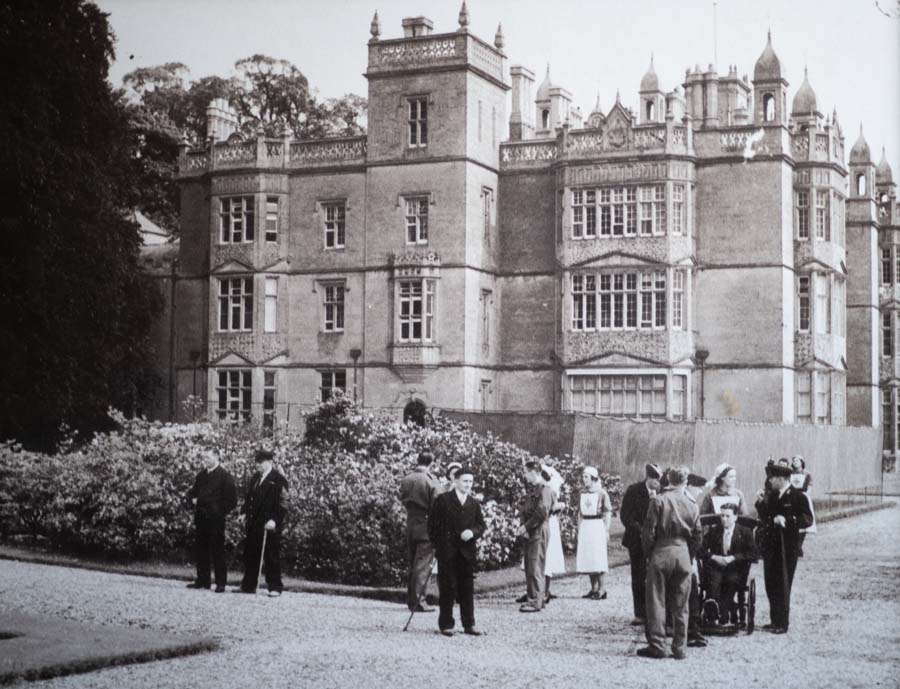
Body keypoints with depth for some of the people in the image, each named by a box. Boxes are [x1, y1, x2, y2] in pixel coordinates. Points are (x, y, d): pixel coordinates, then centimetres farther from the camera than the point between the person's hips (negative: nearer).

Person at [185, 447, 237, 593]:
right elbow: (192, 492, 25)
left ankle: (220, 583, -1)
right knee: (201, 550, 9)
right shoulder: (201, 475, 15)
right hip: (201, 519, 6)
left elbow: (232, 499, -6)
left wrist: (220, 512, -10)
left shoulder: (225, 476, -5)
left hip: (215, 519, -6)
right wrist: (193, 500, 5)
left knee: (217, 551, -4)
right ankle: (202, 580, 17)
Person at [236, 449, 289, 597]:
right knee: (250, 555, 10)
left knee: (271, 557, -3)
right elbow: (249, 496, 24)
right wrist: (245, 512, 12)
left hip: (270, 525, -7)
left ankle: (275, 588, 4)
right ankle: (248, 586, 18)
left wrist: (274, 520, -19)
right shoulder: (256, 477, 16)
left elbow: (283, 502, -12)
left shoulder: (278, 479, -8)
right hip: (254, 522, 7)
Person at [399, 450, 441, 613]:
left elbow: (402, 499, 8)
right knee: (423, 565, -2)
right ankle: (417, 602, -4)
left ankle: (410, 599, 21)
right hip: (426, 526, -6)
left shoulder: (405, 480, 2)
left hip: (410, 524, 6)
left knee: (412, 564, 16)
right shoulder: (431, 481, -14)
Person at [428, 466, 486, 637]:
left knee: (467, 588, 6)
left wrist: (473, 532, -10)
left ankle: (469, 624, 12)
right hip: (447, 551, -4)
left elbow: (481, 524, 11)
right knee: (447, 588, 0)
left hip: (467, 551, 4)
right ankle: (446, 624, 6)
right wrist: (436, 545, -4)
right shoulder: (443, 500, 0)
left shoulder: (474, 504, 12)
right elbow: (433, 523, 0)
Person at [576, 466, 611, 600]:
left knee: (597, 558, -7)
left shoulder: (602, 493, -5)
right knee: (586, 558, 5)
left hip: (597, 526, -6)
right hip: (585, 527, 6)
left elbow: (608, 513, -3)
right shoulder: (582, 494, 10)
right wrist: (579, 530, 12)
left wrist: (606, 530, -7)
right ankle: (594, 588, 12)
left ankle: (601, 589, -2)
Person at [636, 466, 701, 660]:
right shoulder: (692, 504, 3)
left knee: (657, 602, 4)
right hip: (683, 553, 3)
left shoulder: (659, 500, -7)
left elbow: (648, 531, -8)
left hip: (661, 551, -3)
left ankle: (656, 646, 4)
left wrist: (648, 551, 5)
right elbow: (697, 536, 5)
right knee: (680, 605, 8)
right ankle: (679, 648, 10)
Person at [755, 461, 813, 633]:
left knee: (782, 586, -1)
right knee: (771, 585, 12)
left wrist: (787, 520, -26)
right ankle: (775, 620, 23)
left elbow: (808, 520, -17)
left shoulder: (798, 497, -10)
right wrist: (761, 503, 0)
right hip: (770, 547, 7)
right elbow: (764, 517, 15)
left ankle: (783, 623, 8)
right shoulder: (771, 495, 10)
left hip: (787, 549, -7)